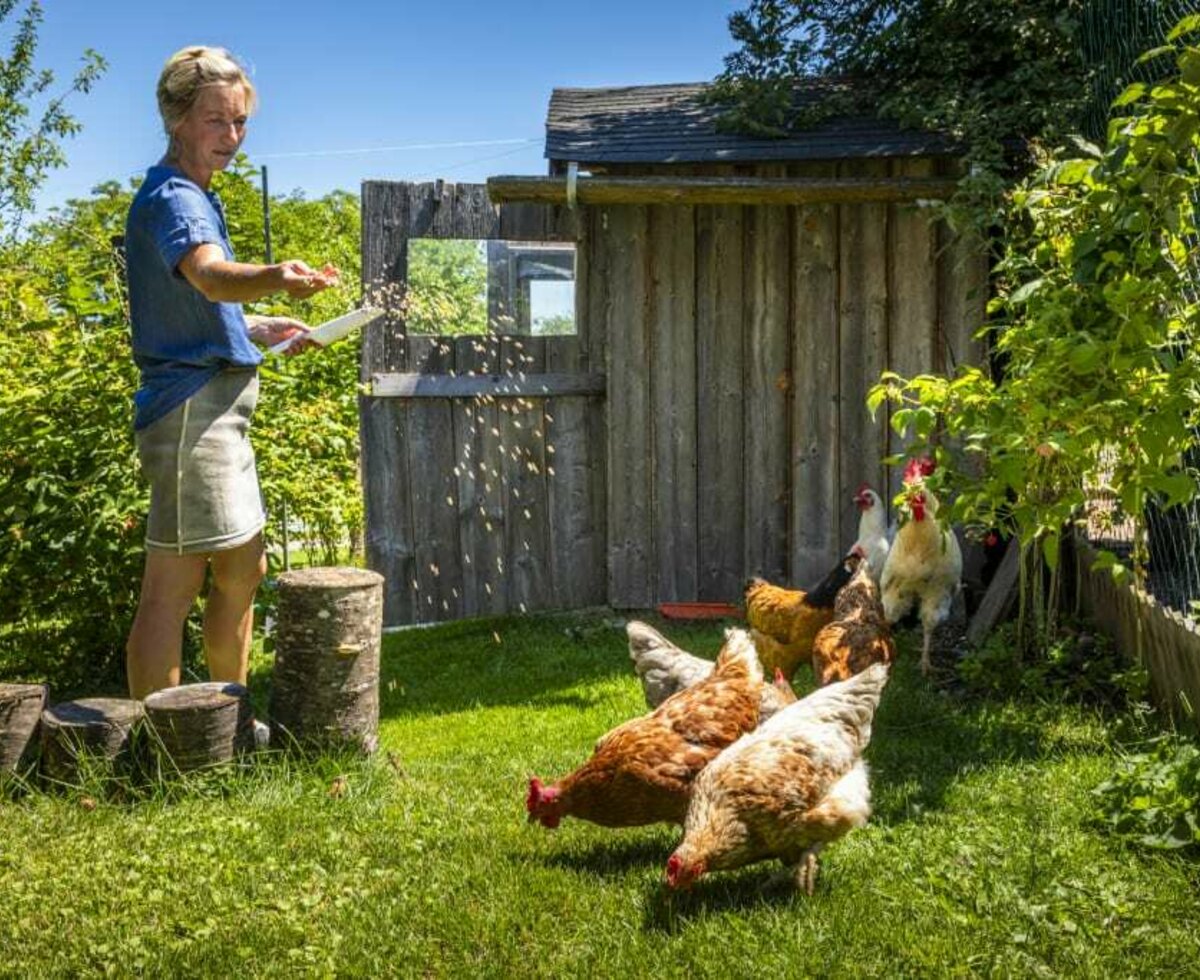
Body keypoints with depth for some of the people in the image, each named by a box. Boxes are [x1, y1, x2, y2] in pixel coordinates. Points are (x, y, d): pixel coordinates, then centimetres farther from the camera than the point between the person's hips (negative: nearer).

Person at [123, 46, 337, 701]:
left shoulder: (193, 197, 18)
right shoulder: (171, 197, -14)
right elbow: (212, 276, -37)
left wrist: (257, 328, 26)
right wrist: (277, 277, -55)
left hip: (217, 415, 11)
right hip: (191, 406, -11)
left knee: (243, 572, 18)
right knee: (173, 587, -7)